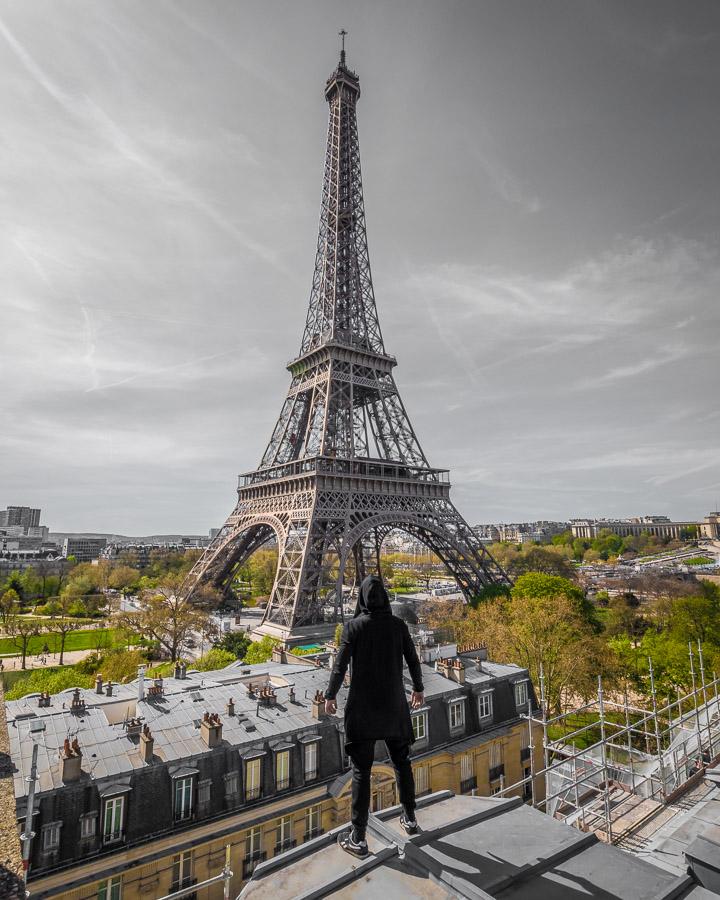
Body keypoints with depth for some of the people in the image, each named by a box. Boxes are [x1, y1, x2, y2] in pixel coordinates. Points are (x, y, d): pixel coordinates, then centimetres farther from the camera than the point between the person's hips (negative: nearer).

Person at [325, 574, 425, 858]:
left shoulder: (353, 626, -13)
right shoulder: (398, 625, -6)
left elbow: (340, 664, -13)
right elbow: (413, 661, 1)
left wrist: (330, 696, 1)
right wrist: (418, 688, 18)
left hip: (362, 705, -2)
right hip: (394, 702, 3)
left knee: (361, 769, 7)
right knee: (401, 760, 22)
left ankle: (358, 838, 14)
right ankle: (409, 818, 36)